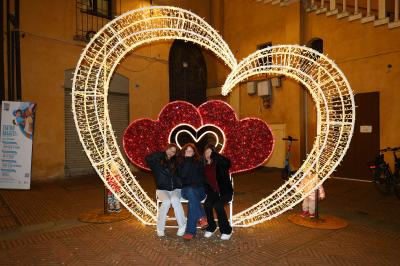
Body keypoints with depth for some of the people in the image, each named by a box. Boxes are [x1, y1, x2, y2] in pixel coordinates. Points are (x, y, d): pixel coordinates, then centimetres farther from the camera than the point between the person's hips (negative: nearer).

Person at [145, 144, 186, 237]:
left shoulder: (176, 162, 10)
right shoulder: (158, 161, 4)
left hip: (176, 189, 1)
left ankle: (182, 226, -20)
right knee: (166, 201, -31)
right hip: (162, 189, -1)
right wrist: (163, 154, -8)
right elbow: (148, 158, -14)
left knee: (174, 199, -31)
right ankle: (160, 228, -15)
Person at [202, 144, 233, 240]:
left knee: (218, 205, -30)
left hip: (225, 191, -3)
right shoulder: (204, 166, 8)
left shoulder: (220, 163, -5)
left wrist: (214, 154, -24)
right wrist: (206, 190, -3)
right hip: (212, 192, 3)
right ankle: (211, 227, -2)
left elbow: (227, 163, -29)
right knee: (207, 204, -26)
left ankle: (226, 230, -10)